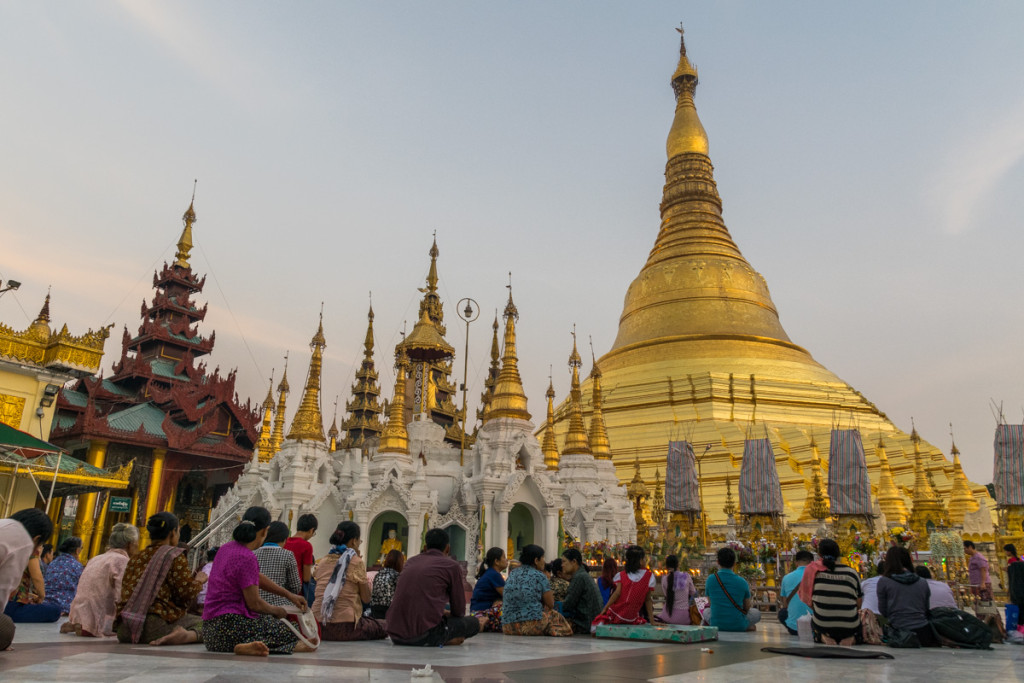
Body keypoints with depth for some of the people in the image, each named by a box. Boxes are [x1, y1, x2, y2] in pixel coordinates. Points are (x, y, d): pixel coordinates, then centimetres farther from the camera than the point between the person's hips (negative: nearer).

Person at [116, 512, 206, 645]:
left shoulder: (134, 559, 19)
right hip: (155, 623, -7)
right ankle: (189, 635, -27)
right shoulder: (175, 556, -1)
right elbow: (186, 594, -7)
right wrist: (199, 581, 13)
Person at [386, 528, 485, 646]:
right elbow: (459, 611, 11)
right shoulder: (452, 566, 4)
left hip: (395, 636, 5)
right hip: (426, 635, -5)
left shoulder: (411, 561, 19)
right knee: (473, 622, 16)